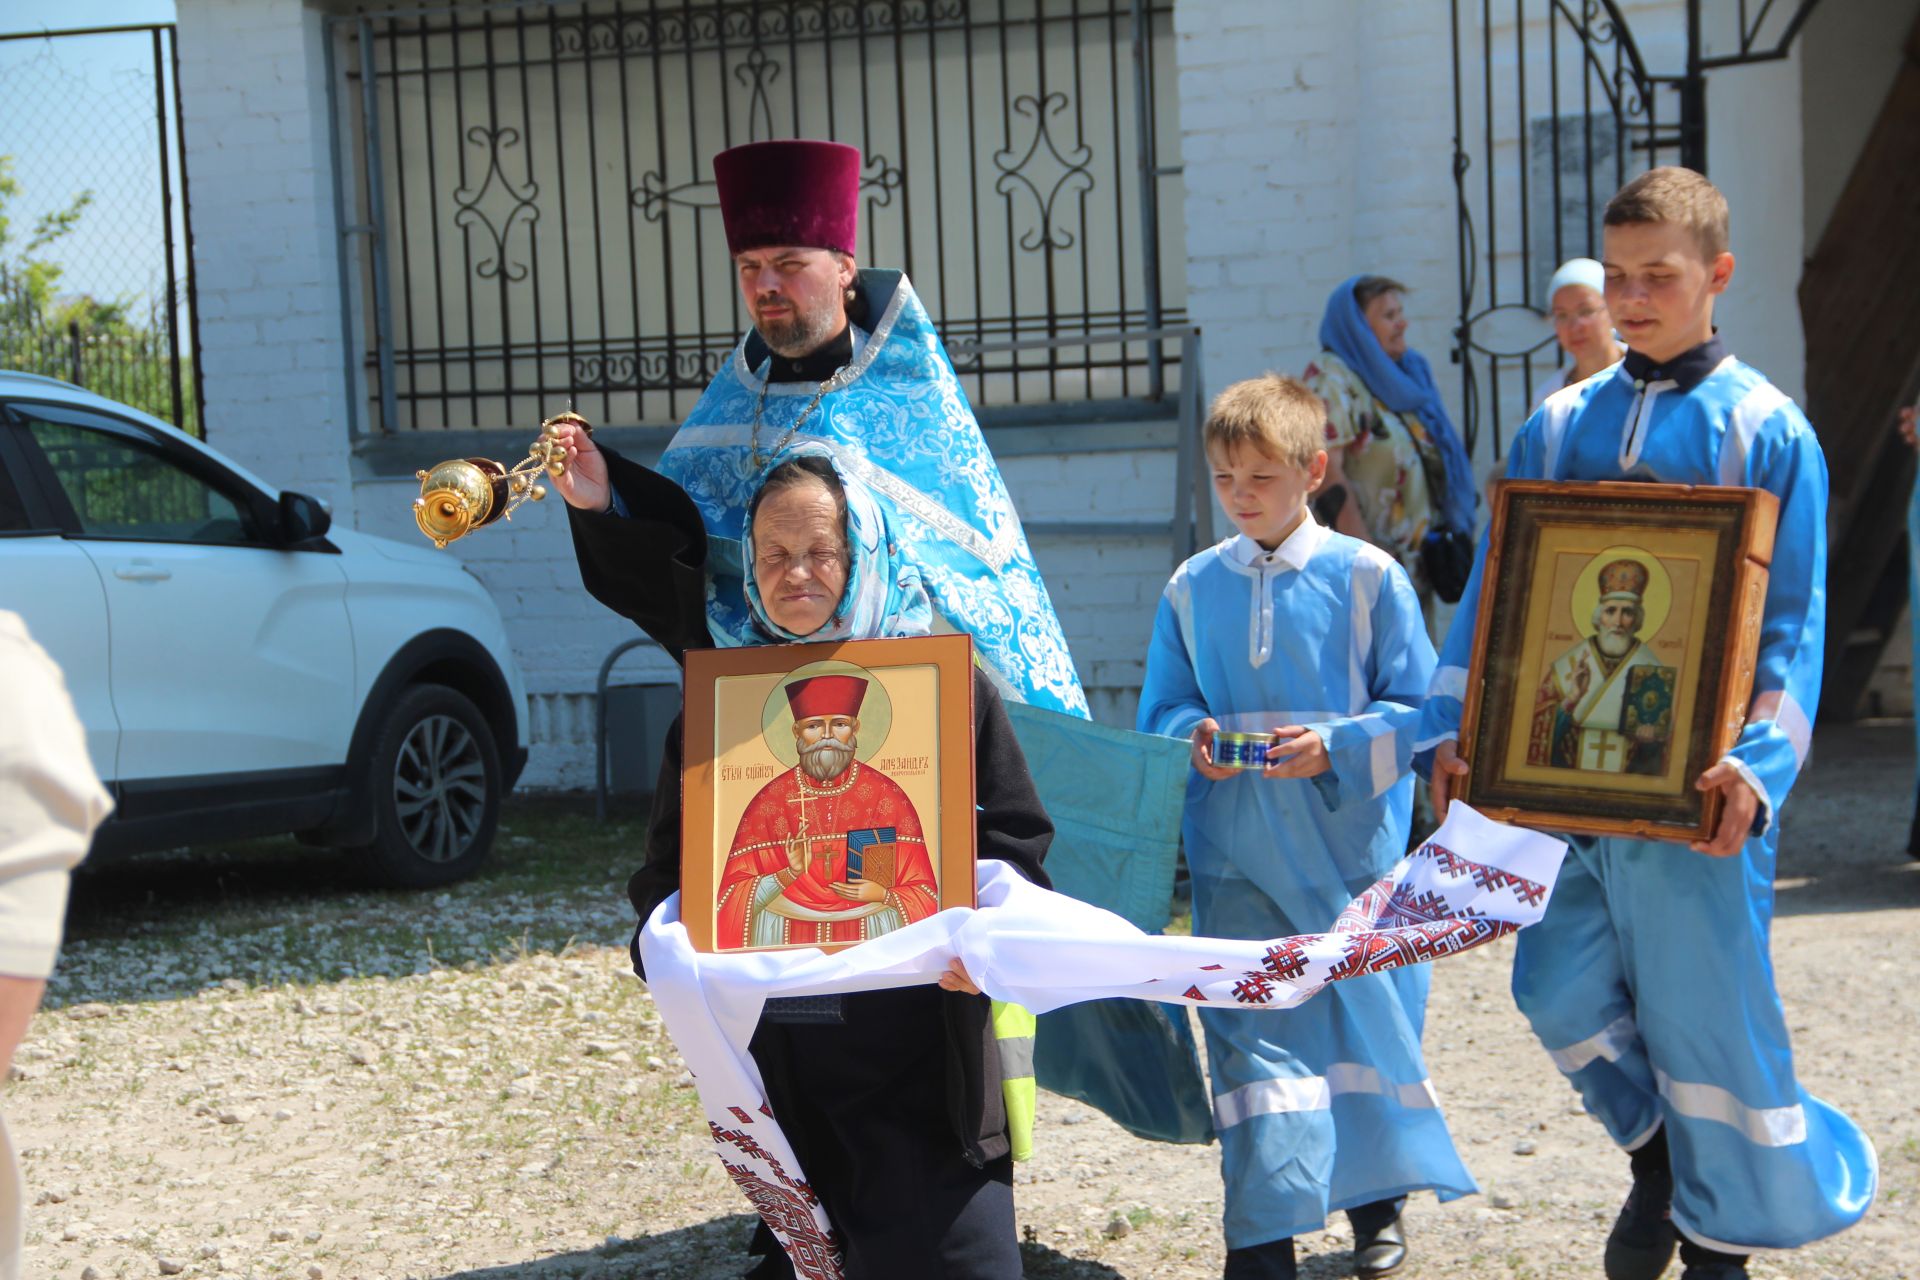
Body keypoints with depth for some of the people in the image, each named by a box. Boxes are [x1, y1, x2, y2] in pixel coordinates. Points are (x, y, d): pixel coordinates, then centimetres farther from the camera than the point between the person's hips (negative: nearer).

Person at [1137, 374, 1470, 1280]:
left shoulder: (1368, 575, -3)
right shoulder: (1191, 588, 6)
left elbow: (1418, 711, -3)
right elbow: (1161, 709, 12)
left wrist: (1336, 747, -19)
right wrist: (1193, 737, -9)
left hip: (1351, 844, -1)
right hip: (1237, 855, 2)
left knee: (1365, 1016, 10)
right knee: (1250, 1028, -4)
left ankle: (1376, 1202, 33)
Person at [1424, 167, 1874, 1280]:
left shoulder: (1768, 429, -2)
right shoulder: (1560, 424, 9)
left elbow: (1790, 625, -7)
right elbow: (1496, 588, 9)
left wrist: (1757, 766, -20)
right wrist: (1458, 726, -3)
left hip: (1693, 786, -4)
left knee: (1704, 1003, 3)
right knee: (1560, 985, 3)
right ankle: (1658, 1160, 31)